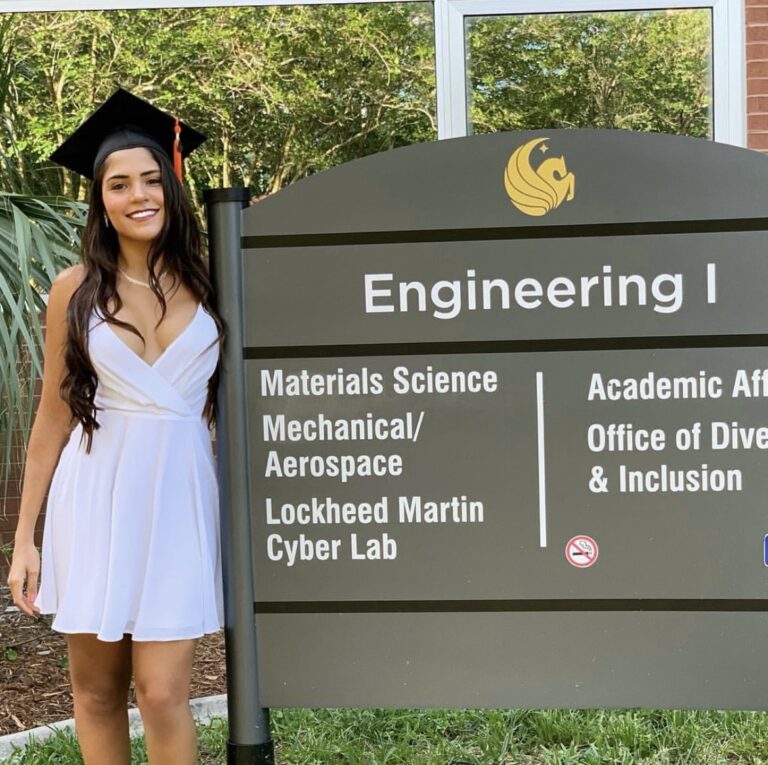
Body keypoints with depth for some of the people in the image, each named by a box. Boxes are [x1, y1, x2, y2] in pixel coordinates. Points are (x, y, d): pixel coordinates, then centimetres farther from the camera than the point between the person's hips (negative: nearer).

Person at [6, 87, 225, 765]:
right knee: (97, 690, 7)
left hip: (180, 497, 0)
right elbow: (55, 413, 6)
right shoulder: (76, 289, 2)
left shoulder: (207, 284, 4)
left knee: (162, 692, -6)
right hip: (98, 496, 1)